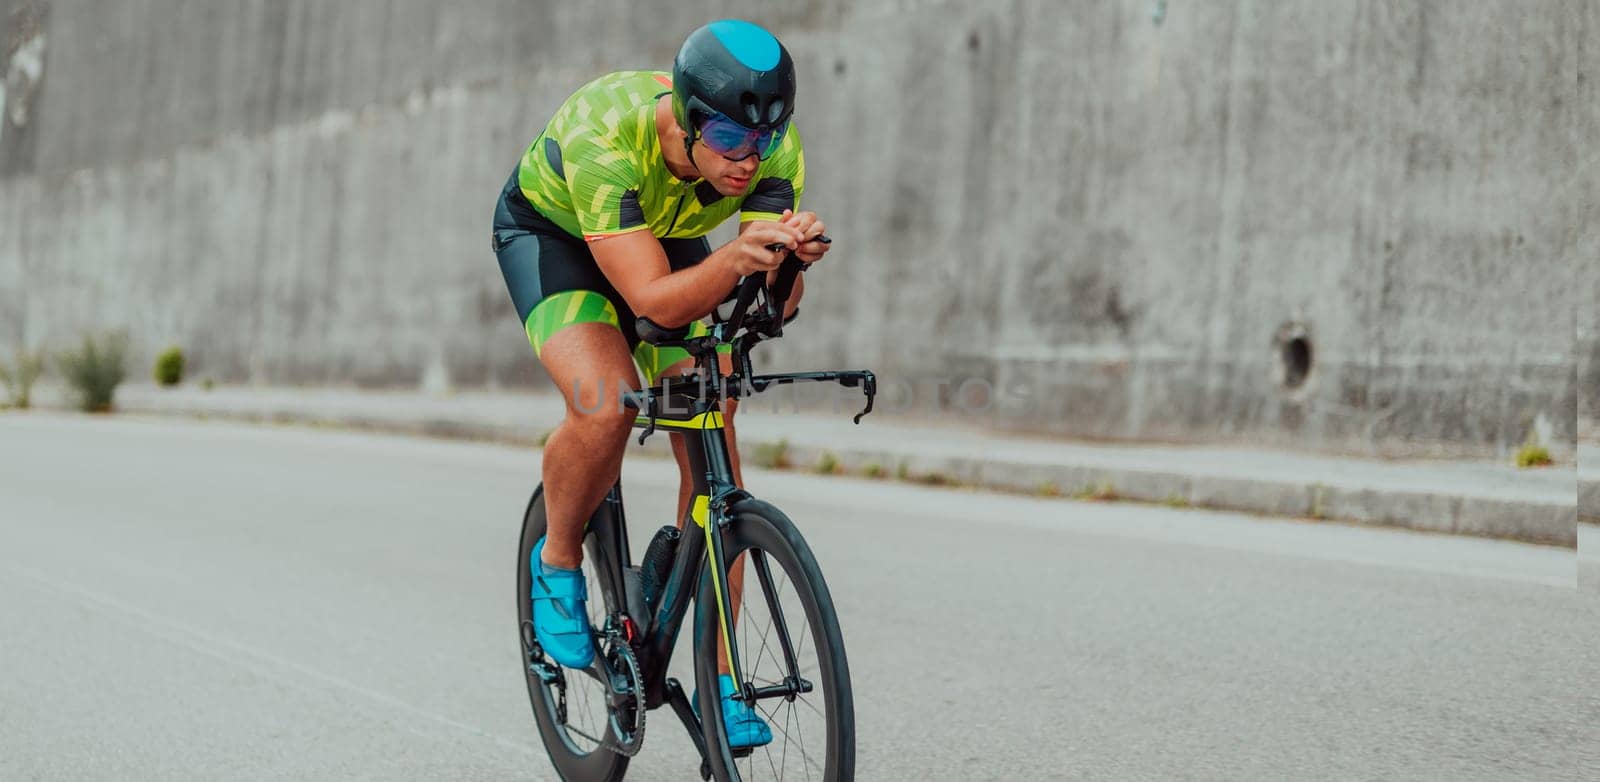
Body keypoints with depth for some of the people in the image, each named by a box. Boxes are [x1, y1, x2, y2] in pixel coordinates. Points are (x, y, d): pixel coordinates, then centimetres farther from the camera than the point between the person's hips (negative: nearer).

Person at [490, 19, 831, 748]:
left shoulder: (773, 147, -29)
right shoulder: (604, 134, -41)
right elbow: (656, 300, -44)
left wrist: (790, 256, -52)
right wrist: (735, 257, -62)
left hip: (667, 238, 4)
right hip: (551, 230, -4)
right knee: (605, 403, -31)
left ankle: (718, 682, -3)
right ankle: (557, 563, 1)